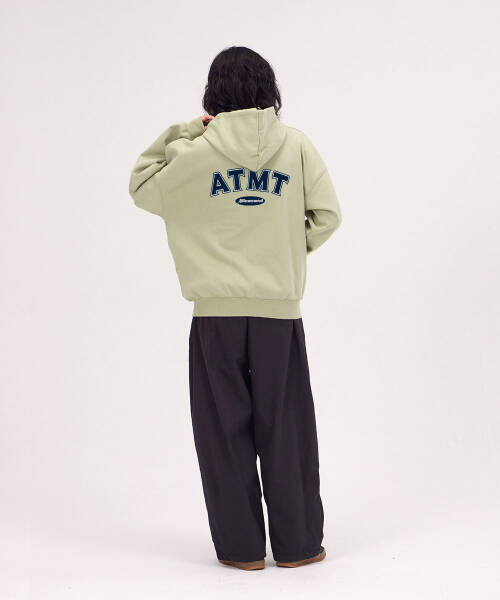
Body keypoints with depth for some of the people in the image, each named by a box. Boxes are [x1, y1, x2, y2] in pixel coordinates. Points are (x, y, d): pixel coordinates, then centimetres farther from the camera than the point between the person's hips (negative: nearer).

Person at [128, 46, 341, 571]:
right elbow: (326, 216, 2)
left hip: (216, 310, -1)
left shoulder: (195, 153, -4)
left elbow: (141, 187, 11)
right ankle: (296, 543, 18)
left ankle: (241, 546, 15)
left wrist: (179, 134, 9)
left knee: (226, 428, 9)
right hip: (279, 308, 1)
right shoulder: (296, 146, 0)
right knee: (285, 428, 10)